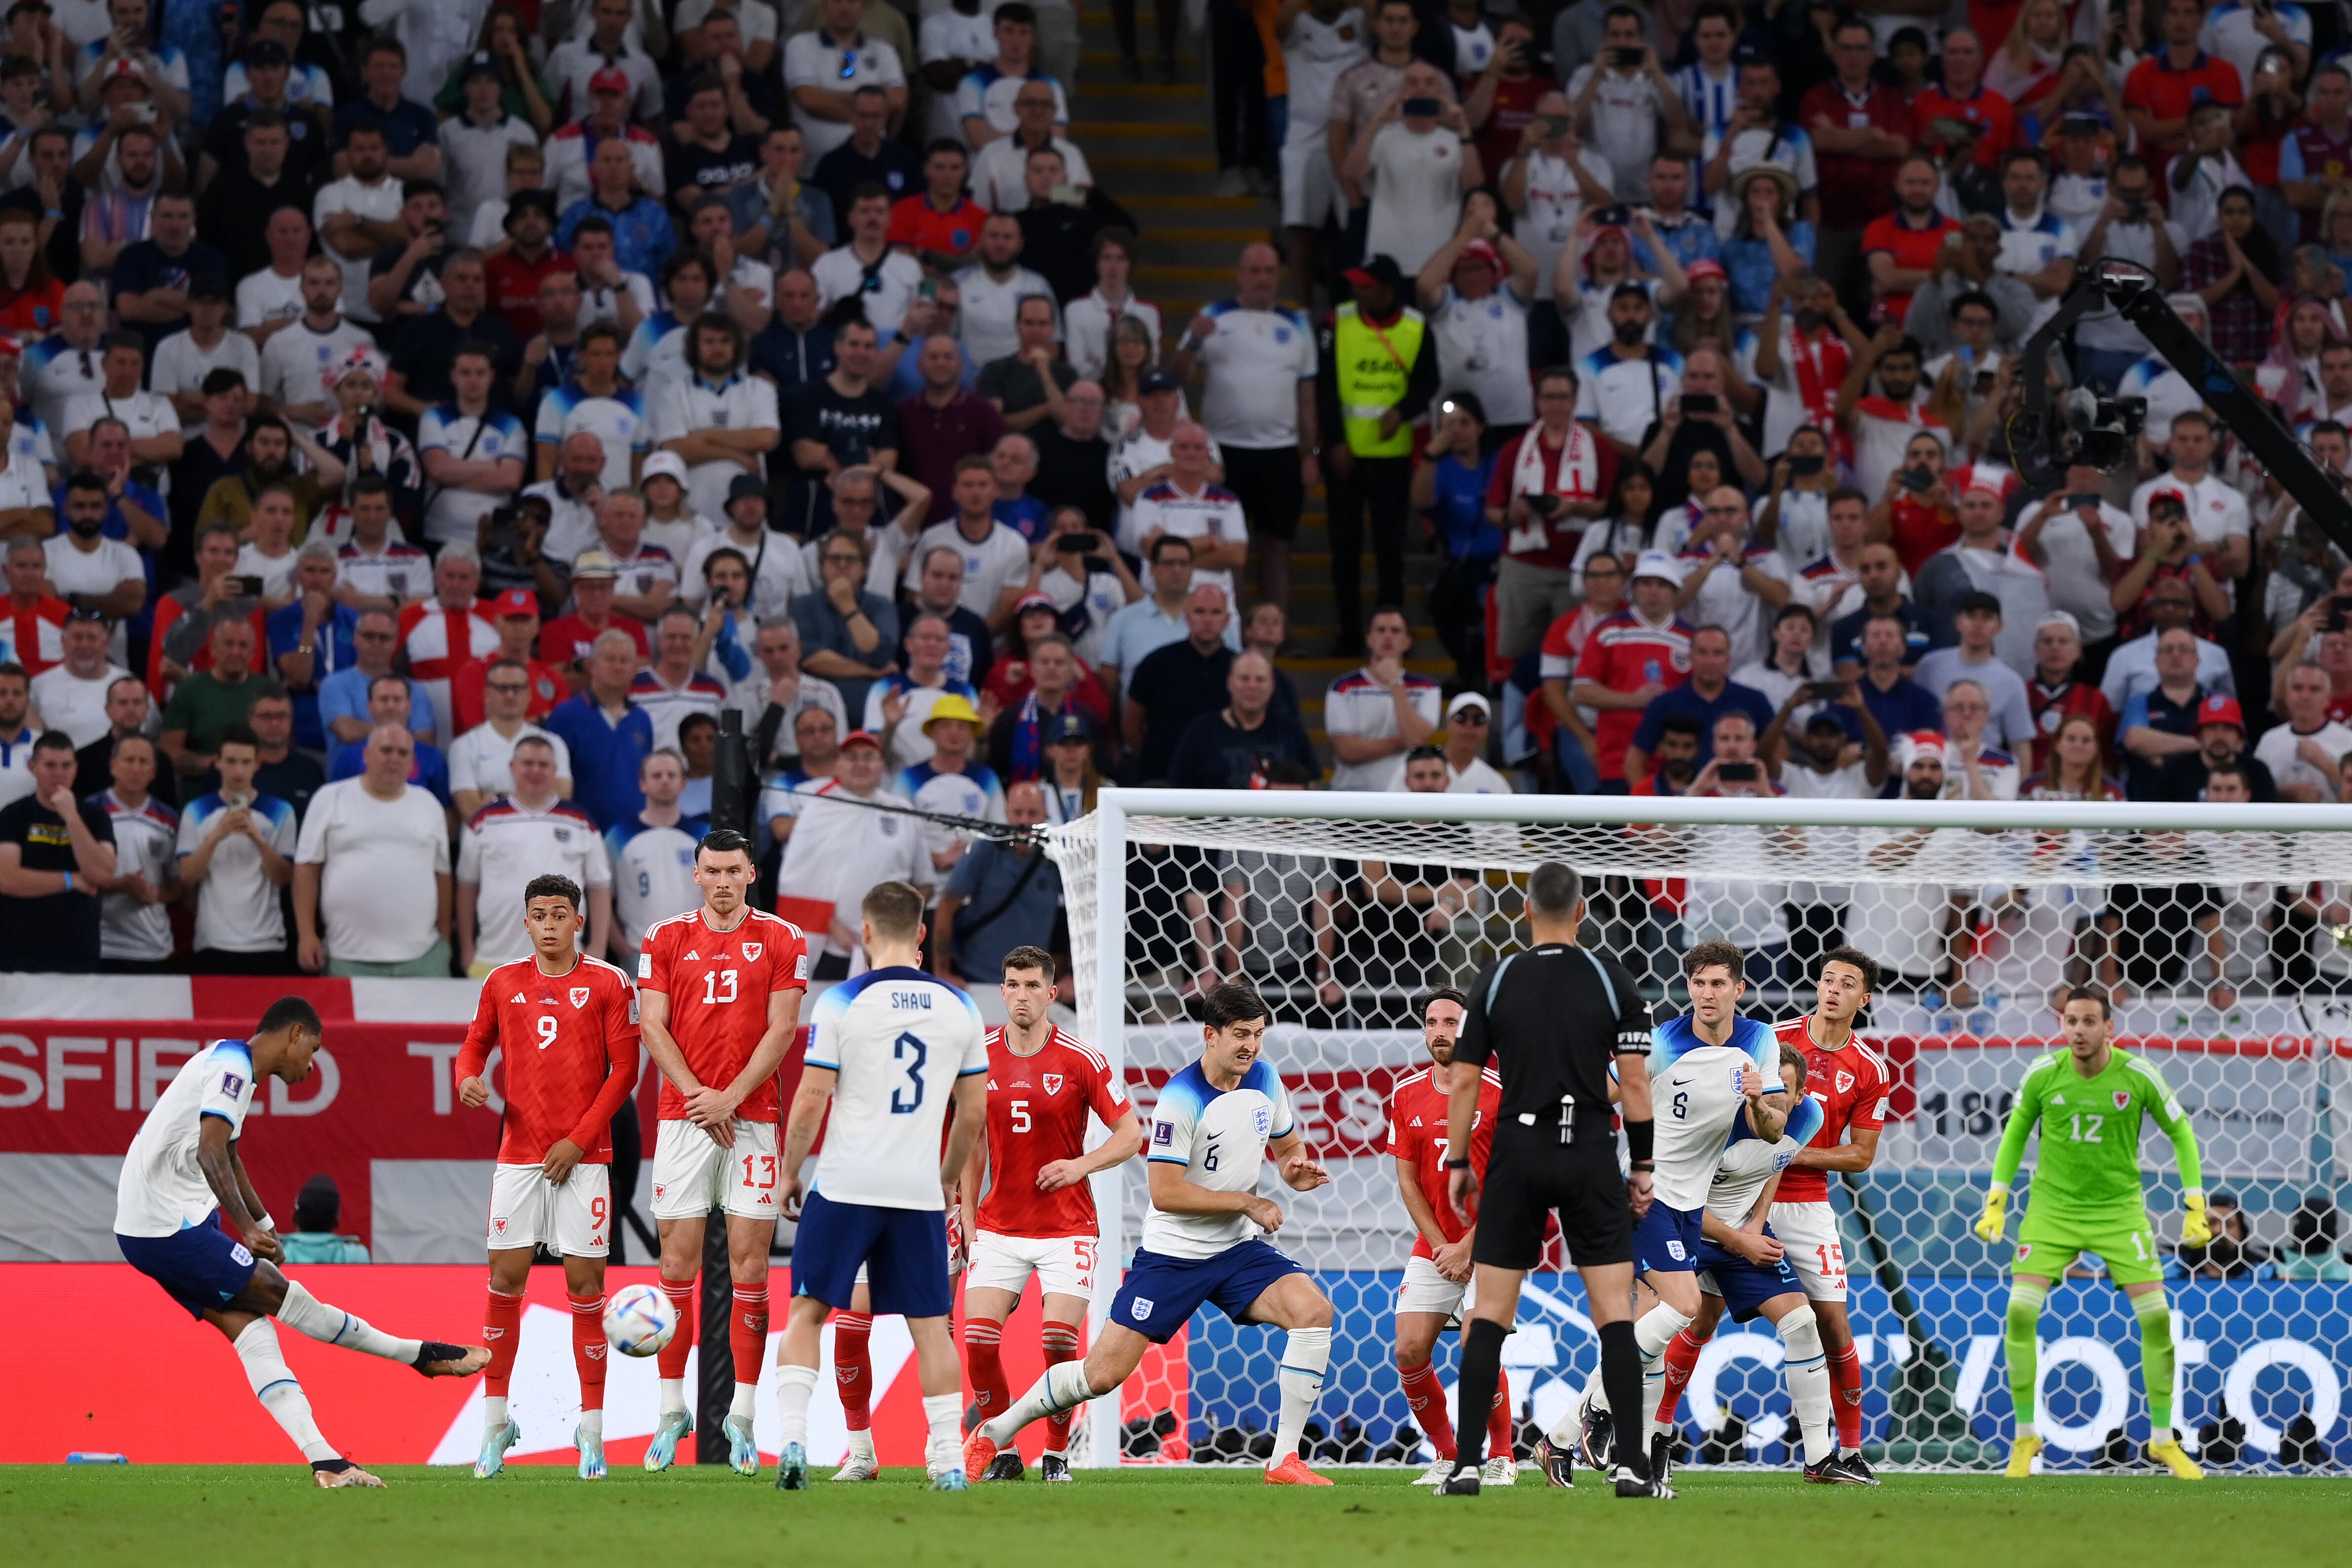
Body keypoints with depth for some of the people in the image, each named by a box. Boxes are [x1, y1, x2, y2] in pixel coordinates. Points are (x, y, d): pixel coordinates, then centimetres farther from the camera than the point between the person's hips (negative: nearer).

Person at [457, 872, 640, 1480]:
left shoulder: (608, 984, 1)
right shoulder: (503, 983, 9)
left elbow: (625, 1070, -1)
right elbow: (475, 1045, 20)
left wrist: (579, 1140, -8)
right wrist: (468, 1078, -5)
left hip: (583, 1156, -2)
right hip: (518, 1152, 2)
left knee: (585, 1283, -3)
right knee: (505, 1279, -2)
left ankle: (591, 1430, 2)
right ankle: (495, 1419, 7)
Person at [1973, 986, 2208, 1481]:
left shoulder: (2138, 1075, -12)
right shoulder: (2042, 1075, -9)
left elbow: (2181, 1133, 1)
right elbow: (2015, 1134, 8)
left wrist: (2195, 1208, -3)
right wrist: (1995, 1202, 3)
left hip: (2119, 1208, 0)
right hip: (2052, 1207, 0)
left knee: (2157, 1317, -8)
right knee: (2020, 1313, -15)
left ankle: (2163, 1440, 9)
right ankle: (2025, 1437, 2)